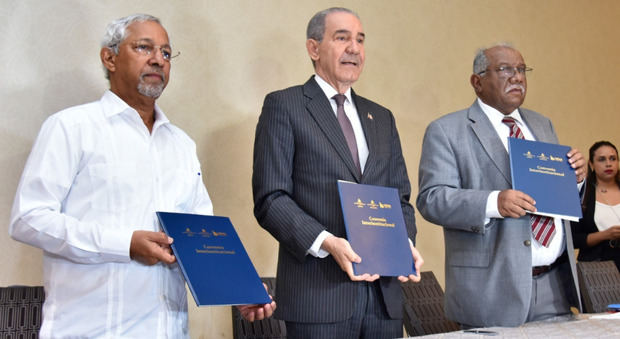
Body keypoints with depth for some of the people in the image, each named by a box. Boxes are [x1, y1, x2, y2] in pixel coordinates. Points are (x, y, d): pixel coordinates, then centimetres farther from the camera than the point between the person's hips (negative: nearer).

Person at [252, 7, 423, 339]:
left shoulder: (381, 118, 18)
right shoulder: (283, 106, 0)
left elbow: (400, 198, 18)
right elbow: (270, 198, -7)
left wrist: (404, 242, -2)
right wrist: (326, 243, -20)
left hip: (383, 290, 5)